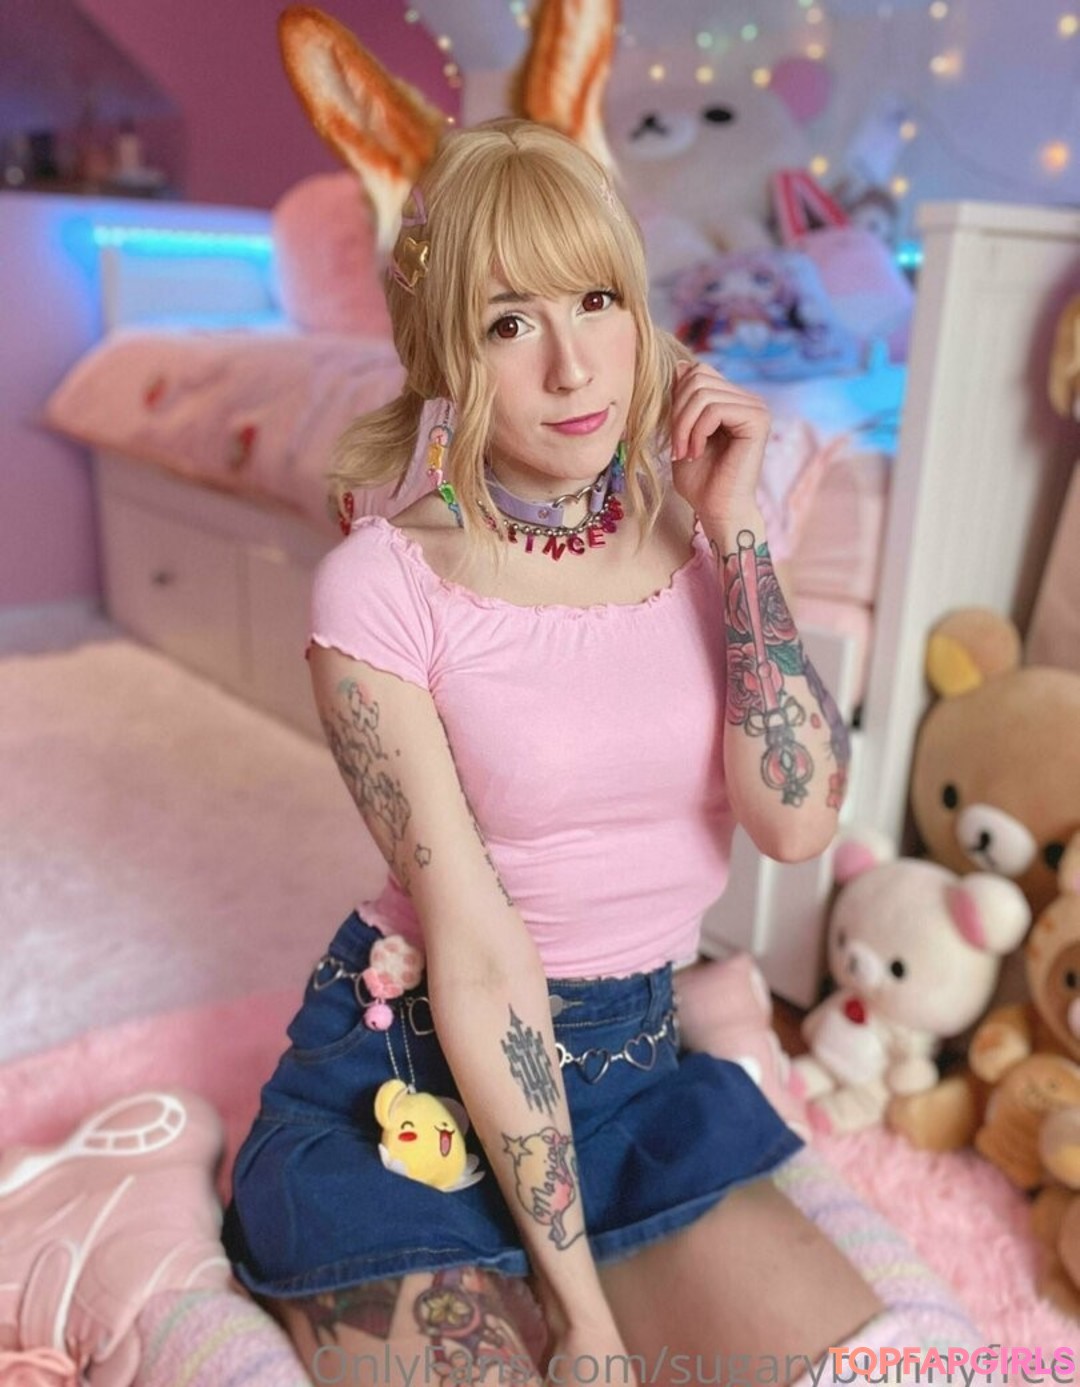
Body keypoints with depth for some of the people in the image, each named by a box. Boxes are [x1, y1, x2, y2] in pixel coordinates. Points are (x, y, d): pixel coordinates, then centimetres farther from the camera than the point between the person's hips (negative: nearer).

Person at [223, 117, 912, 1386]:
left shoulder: (697, 539, -2)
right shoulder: (386, 583, -15)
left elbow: (799, 818, -15)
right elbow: (476, 951, -18)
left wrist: (737, 532, -15)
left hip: (630, 1080, 4)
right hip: (412, 1078, -3)